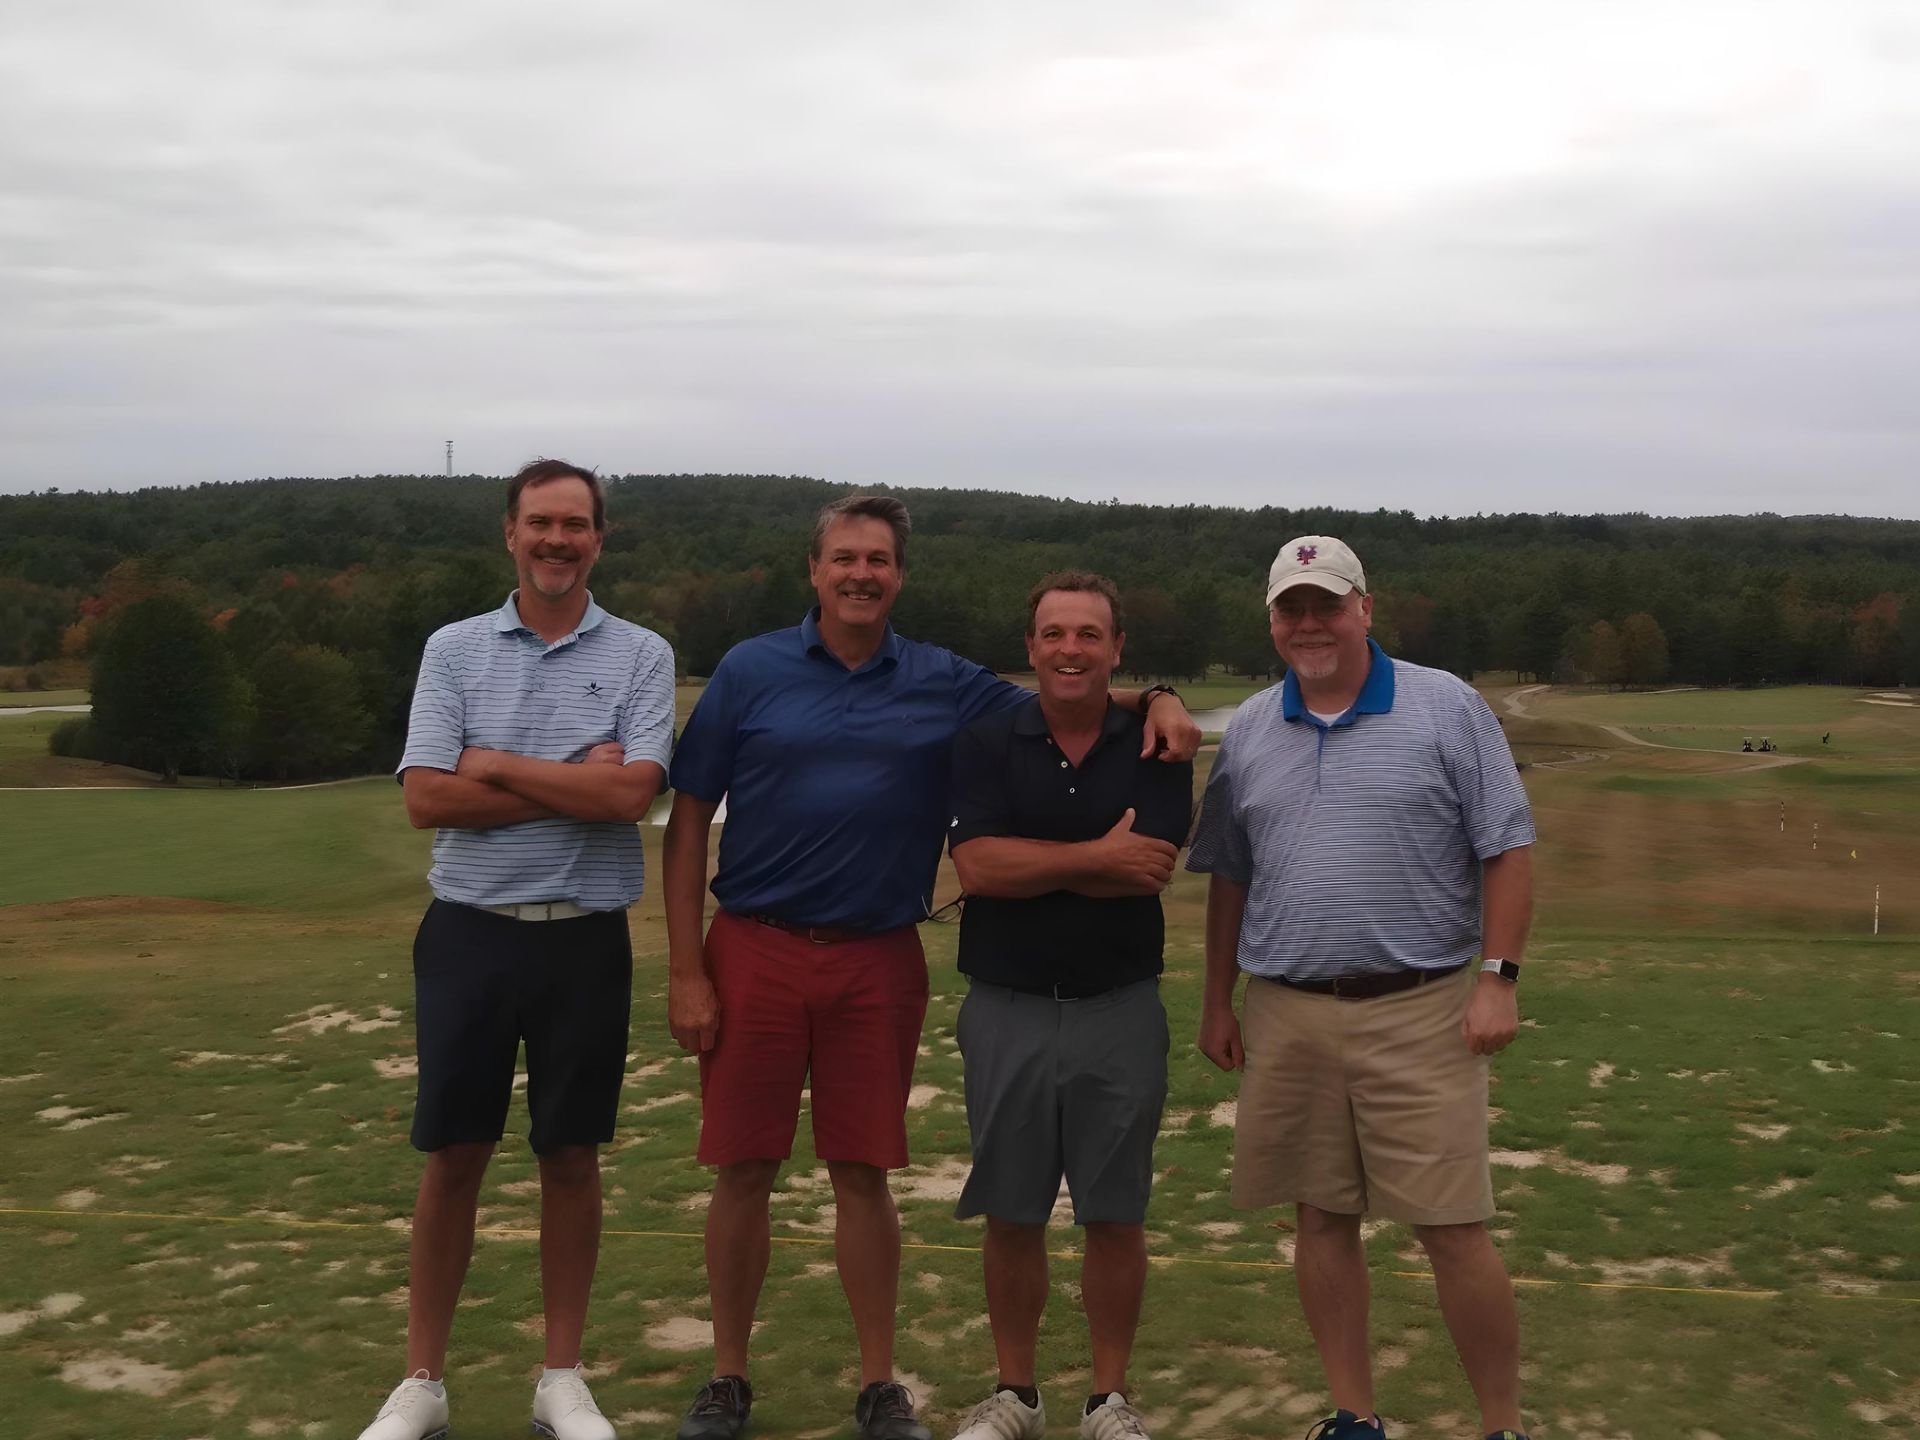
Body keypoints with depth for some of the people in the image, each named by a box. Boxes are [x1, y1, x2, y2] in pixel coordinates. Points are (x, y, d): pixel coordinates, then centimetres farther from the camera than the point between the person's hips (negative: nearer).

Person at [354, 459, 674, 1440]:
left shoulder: (640, 656, 0)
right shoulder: (454, 650, 3)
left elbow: (631, 792, -15)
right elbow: (426, 799, -8)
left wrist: (496, 766, -10)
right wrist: (571, 787, -13)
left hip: (585, 940, -1)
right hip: (470, 932, 1)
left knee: (571, 1158, 9)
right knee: (453, 1157, 7)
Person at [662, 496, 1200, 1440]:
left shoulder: (945, 685, 5)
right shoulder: (751, 671, 0)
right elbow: (688, 820, 0)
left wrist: (1153, 699, -6)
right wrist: (685, 971, -5)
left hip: (877, 962, 1)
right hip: (753, 948, -1)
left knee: (863, 1175, 8)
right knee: (742, 1171, 5)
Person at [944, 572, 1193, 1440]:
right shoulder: (986, 743, 0)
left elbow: (1149, 870, -15)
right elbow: (976, 865, -14)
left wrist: (1030, 862, -13)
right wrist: (1097, 857, -16)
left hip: (1119, 1009, 0)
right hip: (1006, 1009, 1)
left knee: (1115, 1216, 7)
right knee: (1012, 1215, 10)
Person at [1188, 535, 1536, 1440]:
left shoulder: (1446, 710, -2)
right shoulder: (1248, 732, 10)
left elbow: (1506, 850, -3)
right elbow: (1228, 878, 16)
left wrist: (1498, 978, -10)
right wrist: (1217, 1003, 15)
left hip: (1419, 1013, -4)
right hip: (1287, 1016, 4)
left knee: (1451, 1228, -3)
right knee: (1322, 1220, 10)